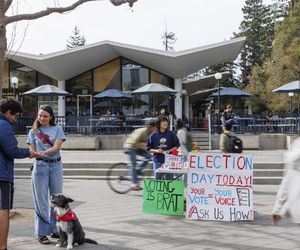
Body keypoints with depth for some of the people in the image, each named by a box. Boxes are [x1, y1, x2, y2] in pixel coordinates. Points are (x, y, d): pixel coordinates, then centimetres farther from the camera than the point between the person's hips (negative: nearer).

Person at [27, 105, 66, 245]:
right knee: (41, 200, 0)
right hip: (40, 166, -1)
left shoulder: (57, 129, 4)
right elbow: (32, 150, 3)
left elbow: (56, 147, -9)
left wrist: (44, 152, -27)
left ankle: (55, 230, 18)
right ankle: (41, 233, 3)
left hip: (56, 166, 1)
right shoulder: (33, 131, 7)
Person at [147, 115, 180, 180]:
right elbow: (149, 148, 6)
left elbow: (177, 145, 7)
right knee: (157, 179, 5)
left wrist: (169, 150, -10)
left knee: (169, 179, 5)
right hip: (157, 161, 0)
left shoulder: (171, 134, 2)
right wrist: (156, 151, -12)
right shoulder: (153, 135, 1)